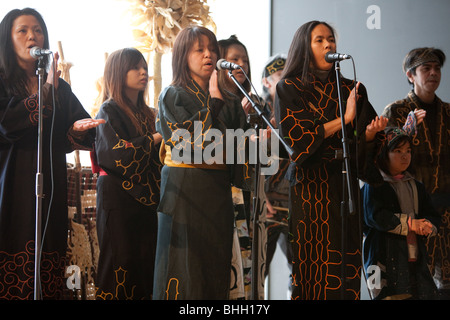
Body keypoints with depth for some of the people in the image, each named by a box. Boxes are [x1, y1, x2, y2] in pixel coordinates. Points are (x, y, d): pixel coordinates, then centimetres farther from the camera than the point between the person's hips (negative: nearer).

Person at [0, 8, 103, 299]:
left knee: (48, 273, -2)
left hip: (49, 186, 4)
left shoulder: (60, 88, 17)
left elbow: (66, 141, 15)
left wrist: (76, 129, -8)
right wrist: (46, 91, -11)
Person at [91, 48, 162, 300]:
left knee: (146, 261, 2)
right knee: (121, 261, -6)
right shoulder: (109, 111, -3)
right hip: (118, 196, -6)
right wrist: (154, 139, -8)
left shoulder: (147, 114, 17)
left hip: (145, 196, 6)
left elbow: (159, 155, 17)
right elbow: (116, 154, -16)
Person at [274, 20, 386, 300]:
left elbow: (362, 141, 13)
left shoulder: (351, 90, 14)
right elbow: (296, 138, -8)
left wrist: (371, 131, -11)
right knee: (314, 261, -5)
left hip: (345, 183, 3)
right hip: (310, 185, -3)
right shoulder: (290, 89, 4)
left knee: (347, 264, -1)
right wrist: (344, 119, -9)